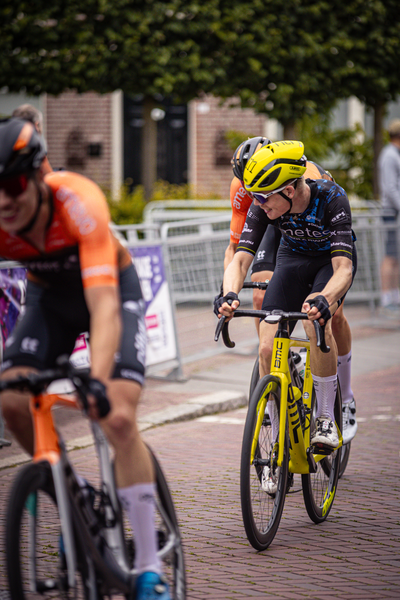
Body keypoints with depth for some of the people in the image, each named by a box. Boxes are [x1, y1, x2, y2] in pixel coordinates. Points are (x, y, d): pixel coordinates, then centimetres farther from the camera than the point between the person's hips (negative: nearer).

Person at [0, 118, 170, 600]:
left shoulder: (79, 203, -39)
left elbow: (103, 307, -46)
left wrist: (97, 381, -60)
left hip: (113, 286, -4)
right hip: (48, 294, 4)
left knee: (118, 418, -18)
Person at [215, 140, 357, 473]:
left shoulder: (332, 198, -36)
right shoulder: (263, 207, -26)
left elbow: (343, 267, -43)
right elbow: (241, 258, -30)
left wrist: (323, 300, -63)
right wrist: (230, 295, -51)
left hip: (332, 260, -3)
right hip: (293, 259, 3)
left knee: (316, 320, -35)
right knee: (268, 348, -15)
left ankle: (327, 416, -17)